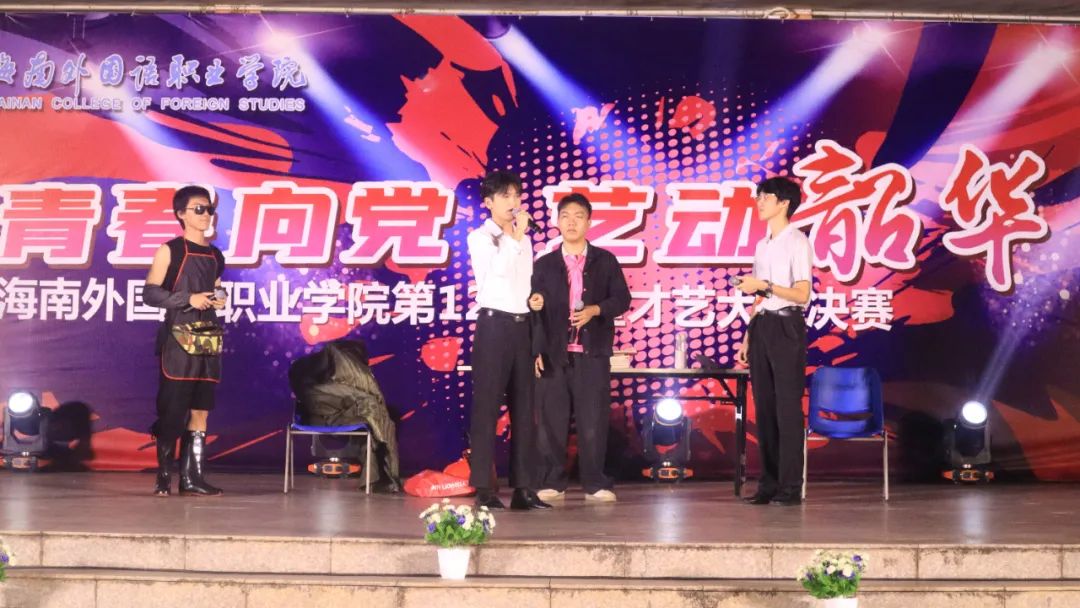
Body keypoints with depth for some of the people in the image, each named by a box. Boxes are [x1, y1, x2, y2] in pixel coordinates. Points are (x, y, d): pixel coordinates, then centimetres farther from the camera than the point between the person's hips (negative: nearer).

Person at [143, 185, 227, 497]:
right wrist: (188, 299, -16)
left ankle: (192, 477, 7)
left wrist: (219, 300, 5)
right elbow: (150, 293, -6)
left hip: (209, 339, 5)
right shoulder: (170, 251, -1)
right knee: (172, 411, -5)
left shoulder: (215, 255, 16)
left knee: (200, 412, 4)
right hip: (178, 338, -5)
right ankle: (164, 477, 4)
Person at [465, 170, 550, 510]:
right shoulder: (480, 238, -1)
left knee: (523, 407, 4)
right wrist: (515, 236, -15)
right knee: (487, 406, -6)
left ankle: (523, 487, 7)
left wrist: (536, 298, 10)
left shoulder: (522, 240, 19)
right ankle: (484, 488, -3)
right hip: (494, 324, -6)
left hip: (521, 325, 7)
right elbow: (497, 269, -20)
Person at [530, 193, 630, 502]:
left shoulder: (605, 260, 10)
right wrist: (536, 350, -3)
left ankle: (594, 483, 6)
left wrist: (596, 310, -12)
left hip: (593, 353, 0)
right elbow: (535, 309, 7)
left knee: (593, 421, -1)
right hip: (553, 353, 1)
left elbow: (622, 299, 7)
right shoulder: (544, 264, 11)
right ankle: (552, 483, 8)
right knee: (552, 422, 0)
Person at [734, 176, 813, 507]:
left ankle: (791, 485, -4)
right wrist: (748, 337, 15)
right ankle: (769, 482, 12)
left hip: (786, 327, -8)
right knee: (764, 406, 7)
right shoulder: (762, 245, 18)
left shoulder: (797, 242, -5)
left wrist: (764, 285, -18)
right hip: (761, 327, 8)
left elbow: (802, 294, -12)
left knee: (788, 406, -6)